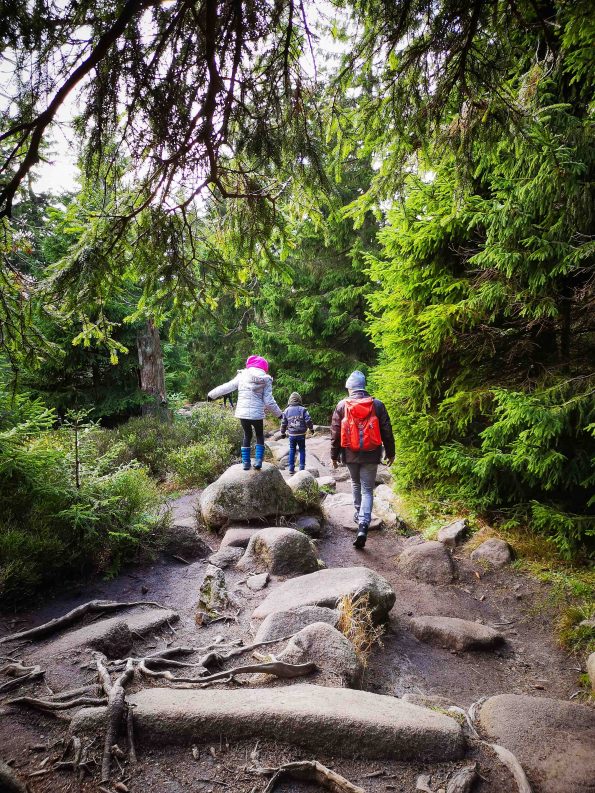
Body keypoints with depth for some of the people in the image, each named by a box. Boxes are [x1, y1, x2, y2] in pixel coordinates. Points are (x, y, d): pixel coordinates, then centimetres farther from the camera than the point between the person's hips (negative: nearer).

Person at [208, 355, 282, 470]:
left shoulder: (242, 375, 1)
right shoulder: (266, 380, -1)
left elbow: (227, 387, 5)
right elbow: (269, 401, -4)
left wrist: (212, 394, 17)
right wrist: (278, 413, 9)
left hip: (242, 412, 1)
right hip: (257, 414, -1)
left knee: (247, 435, 22)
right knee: (260, 435, 21)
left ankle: (245, 462, 18)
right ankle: (258, 460, 7)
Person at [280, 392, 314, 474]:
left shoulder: (286, 410, 2)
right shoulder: (302, 409, -6)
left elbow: (283, 423, 7)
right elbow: (308, 421, -7)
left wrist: (283, 433, 19)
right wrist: (311, 428, 10)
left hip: (292, 434, 2)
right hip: (301, 434, -2)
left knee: (292, 450, 11)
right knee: (302, 450, 9)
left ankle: (291, 468, 10)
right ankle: (302, 468, 9)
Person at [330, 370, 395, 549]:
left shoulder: (342, 405, -3)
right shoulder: (377, 405, -2)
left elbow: (335, 432, 1)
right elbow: (386, 431, 1)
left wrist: (334, 455, 10)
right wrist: (390, 453, 12)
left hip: (350, 454, 1)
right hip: (371, 454, -1)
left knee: (356, 484, 25)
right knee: (367, 489, 2)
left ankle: (359, 513, 36)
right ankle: (363, 524, -12)